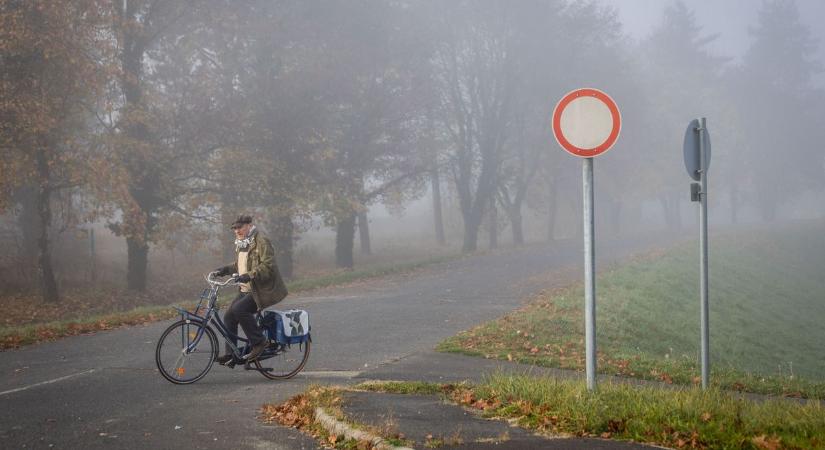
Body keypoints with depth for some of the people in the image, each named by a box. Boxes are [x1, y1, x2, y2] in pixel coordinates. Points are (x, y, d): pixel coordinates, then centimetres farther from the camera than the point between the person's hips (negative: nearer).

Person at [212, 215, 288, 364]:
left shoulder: (261, 242, -13)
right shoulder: (241, 244, 15)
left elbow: (267, 266, -22)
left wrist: (249, 275, -32)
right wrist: (224, 270, 11)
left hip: (263, 290, -9)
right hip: (246, 290, 9)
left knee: (239, 310, -26)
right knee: (228, 316, 0)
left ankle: (259, 343, -14)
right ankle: (230, 353, 8)